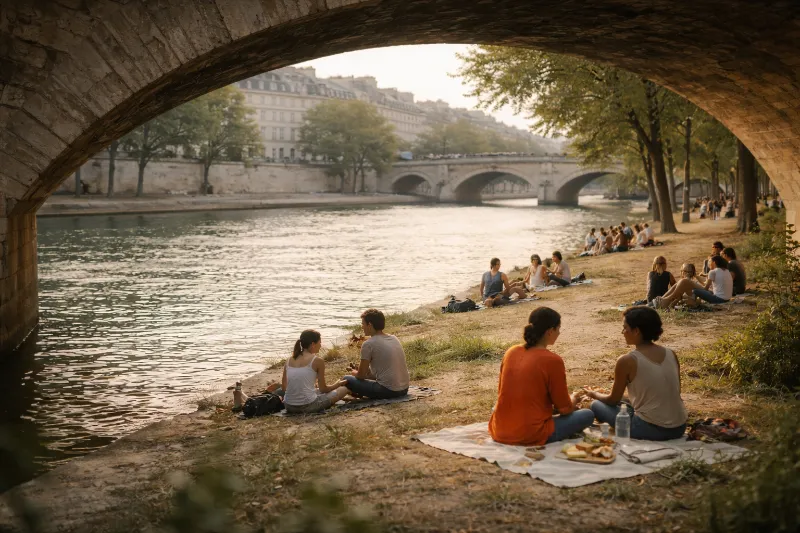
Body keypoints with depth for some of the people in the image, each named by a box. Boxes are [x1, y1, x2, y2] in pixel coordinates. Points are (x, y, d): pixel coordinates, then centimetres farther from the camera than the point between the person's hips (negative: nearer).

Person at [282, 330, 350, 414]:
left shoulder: (289, 360, 7)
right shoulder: (317, 361, -6)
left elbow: (284, 386, 16)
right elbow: (323, 389, 1)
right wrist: (338, 384, 22)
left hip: (289, 407, 5)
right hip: (307, 406, -5)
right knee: (344, 389, 13)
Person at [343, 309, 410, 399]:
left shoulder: (368, 344, -9)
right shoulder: (394, 339, 12)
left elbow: (361, 375, -3)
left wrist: (354, 373, 19)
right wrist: (369, 370, 24)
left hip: (387, 391, -7)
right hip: (404, 389, 8)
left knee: (347, 380, 1)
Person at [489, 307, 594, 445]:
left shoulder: (511, 352, 4)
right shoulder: (553, 361, -13)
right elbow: (565, 409, -4)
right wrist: (573, 399, 21)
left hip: (499, 433, 4)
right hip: (531, 436, -4)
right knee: (587, 415, 8)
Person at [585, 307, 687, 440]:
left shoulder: (627, 361, -13)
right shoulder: (671, 354, 2)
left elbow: (613, 400, 1)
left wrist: (594, 394, 22)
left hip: (650, 430, -7)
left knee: (597, 405, 13)